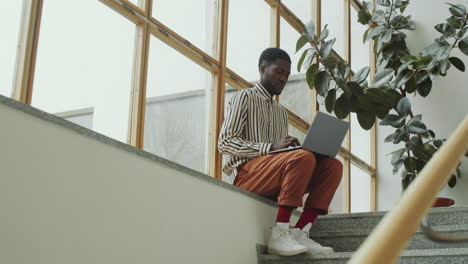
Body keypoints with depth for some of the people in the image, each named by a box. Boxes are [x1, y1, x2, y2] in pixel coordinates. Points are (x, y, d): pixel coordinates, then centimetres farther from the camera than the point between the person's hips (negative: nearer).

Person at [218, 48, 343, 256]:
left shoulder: (282, 113, 28)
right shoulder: (244, 98, 7)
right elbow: (225, 142, -7)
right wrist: (271, 147, -19)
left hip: (275, 181, 7)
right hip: (246, 173, -7)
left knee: (333, 165, -14)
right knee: (303, 158, -32)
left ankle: (300, 232, -23)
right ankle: (279, 234, -32)